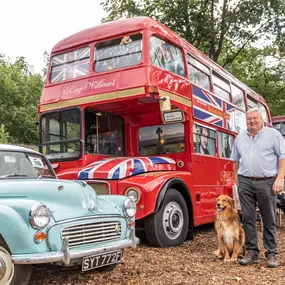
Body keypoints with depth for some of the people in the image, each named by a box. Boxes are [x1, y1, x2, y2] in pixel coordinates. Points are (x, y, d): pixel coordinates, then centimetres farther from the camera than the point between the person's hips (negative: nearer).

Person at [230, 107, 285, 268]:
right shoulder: (240, 138, 13)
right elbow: (236, 160, 21)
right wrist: (236, 178, 15)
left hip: (267, 182, -3)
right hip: (245, 183, 4)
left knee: (269, 220, 4)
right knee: (248, 218, 6)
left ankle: (272, 254, 14)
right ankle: (252, 252, 15)